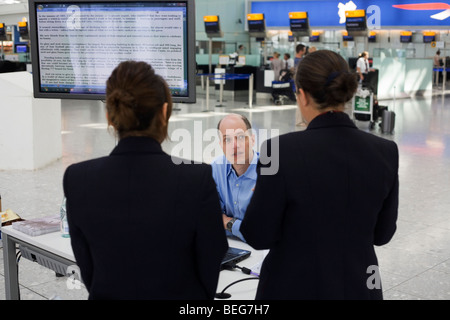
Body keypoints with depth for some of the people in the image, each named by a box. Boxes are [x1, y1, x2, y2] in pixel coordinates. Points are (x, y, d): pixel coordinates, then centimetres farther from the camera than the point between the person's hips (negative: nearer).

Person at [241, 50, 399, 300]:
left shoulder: (282, 150, -20)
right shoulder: (385, 152, -8)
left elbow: (259, 236, -12)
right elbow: (382, 234, 2)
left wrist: (263, 199, 6)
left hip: (294, 289, -3)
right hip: (359, 287, 3)